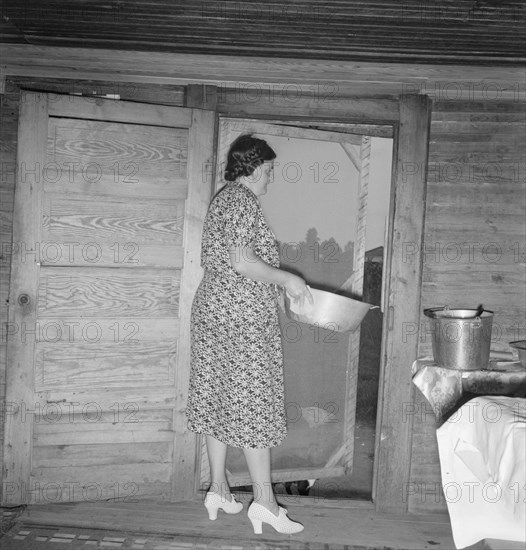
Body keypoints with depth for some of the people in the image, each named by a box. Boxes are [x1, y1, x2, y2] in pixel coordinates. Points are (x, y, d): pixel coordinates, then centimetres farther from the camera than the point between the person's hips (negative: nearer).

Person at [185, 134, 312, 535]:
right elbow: (242, 262, -22)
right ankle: (264, 499, 4)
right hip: (243, 318, -10)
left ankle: (218, 489, 20)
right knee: (254, 402, -4)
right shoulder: (243, 201, -13)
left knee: (220, 398, 11)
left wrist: (280, 283, 20)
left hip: (214, 309, 10)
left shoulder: (222, 199, 18)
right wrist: (287, 279, -12)